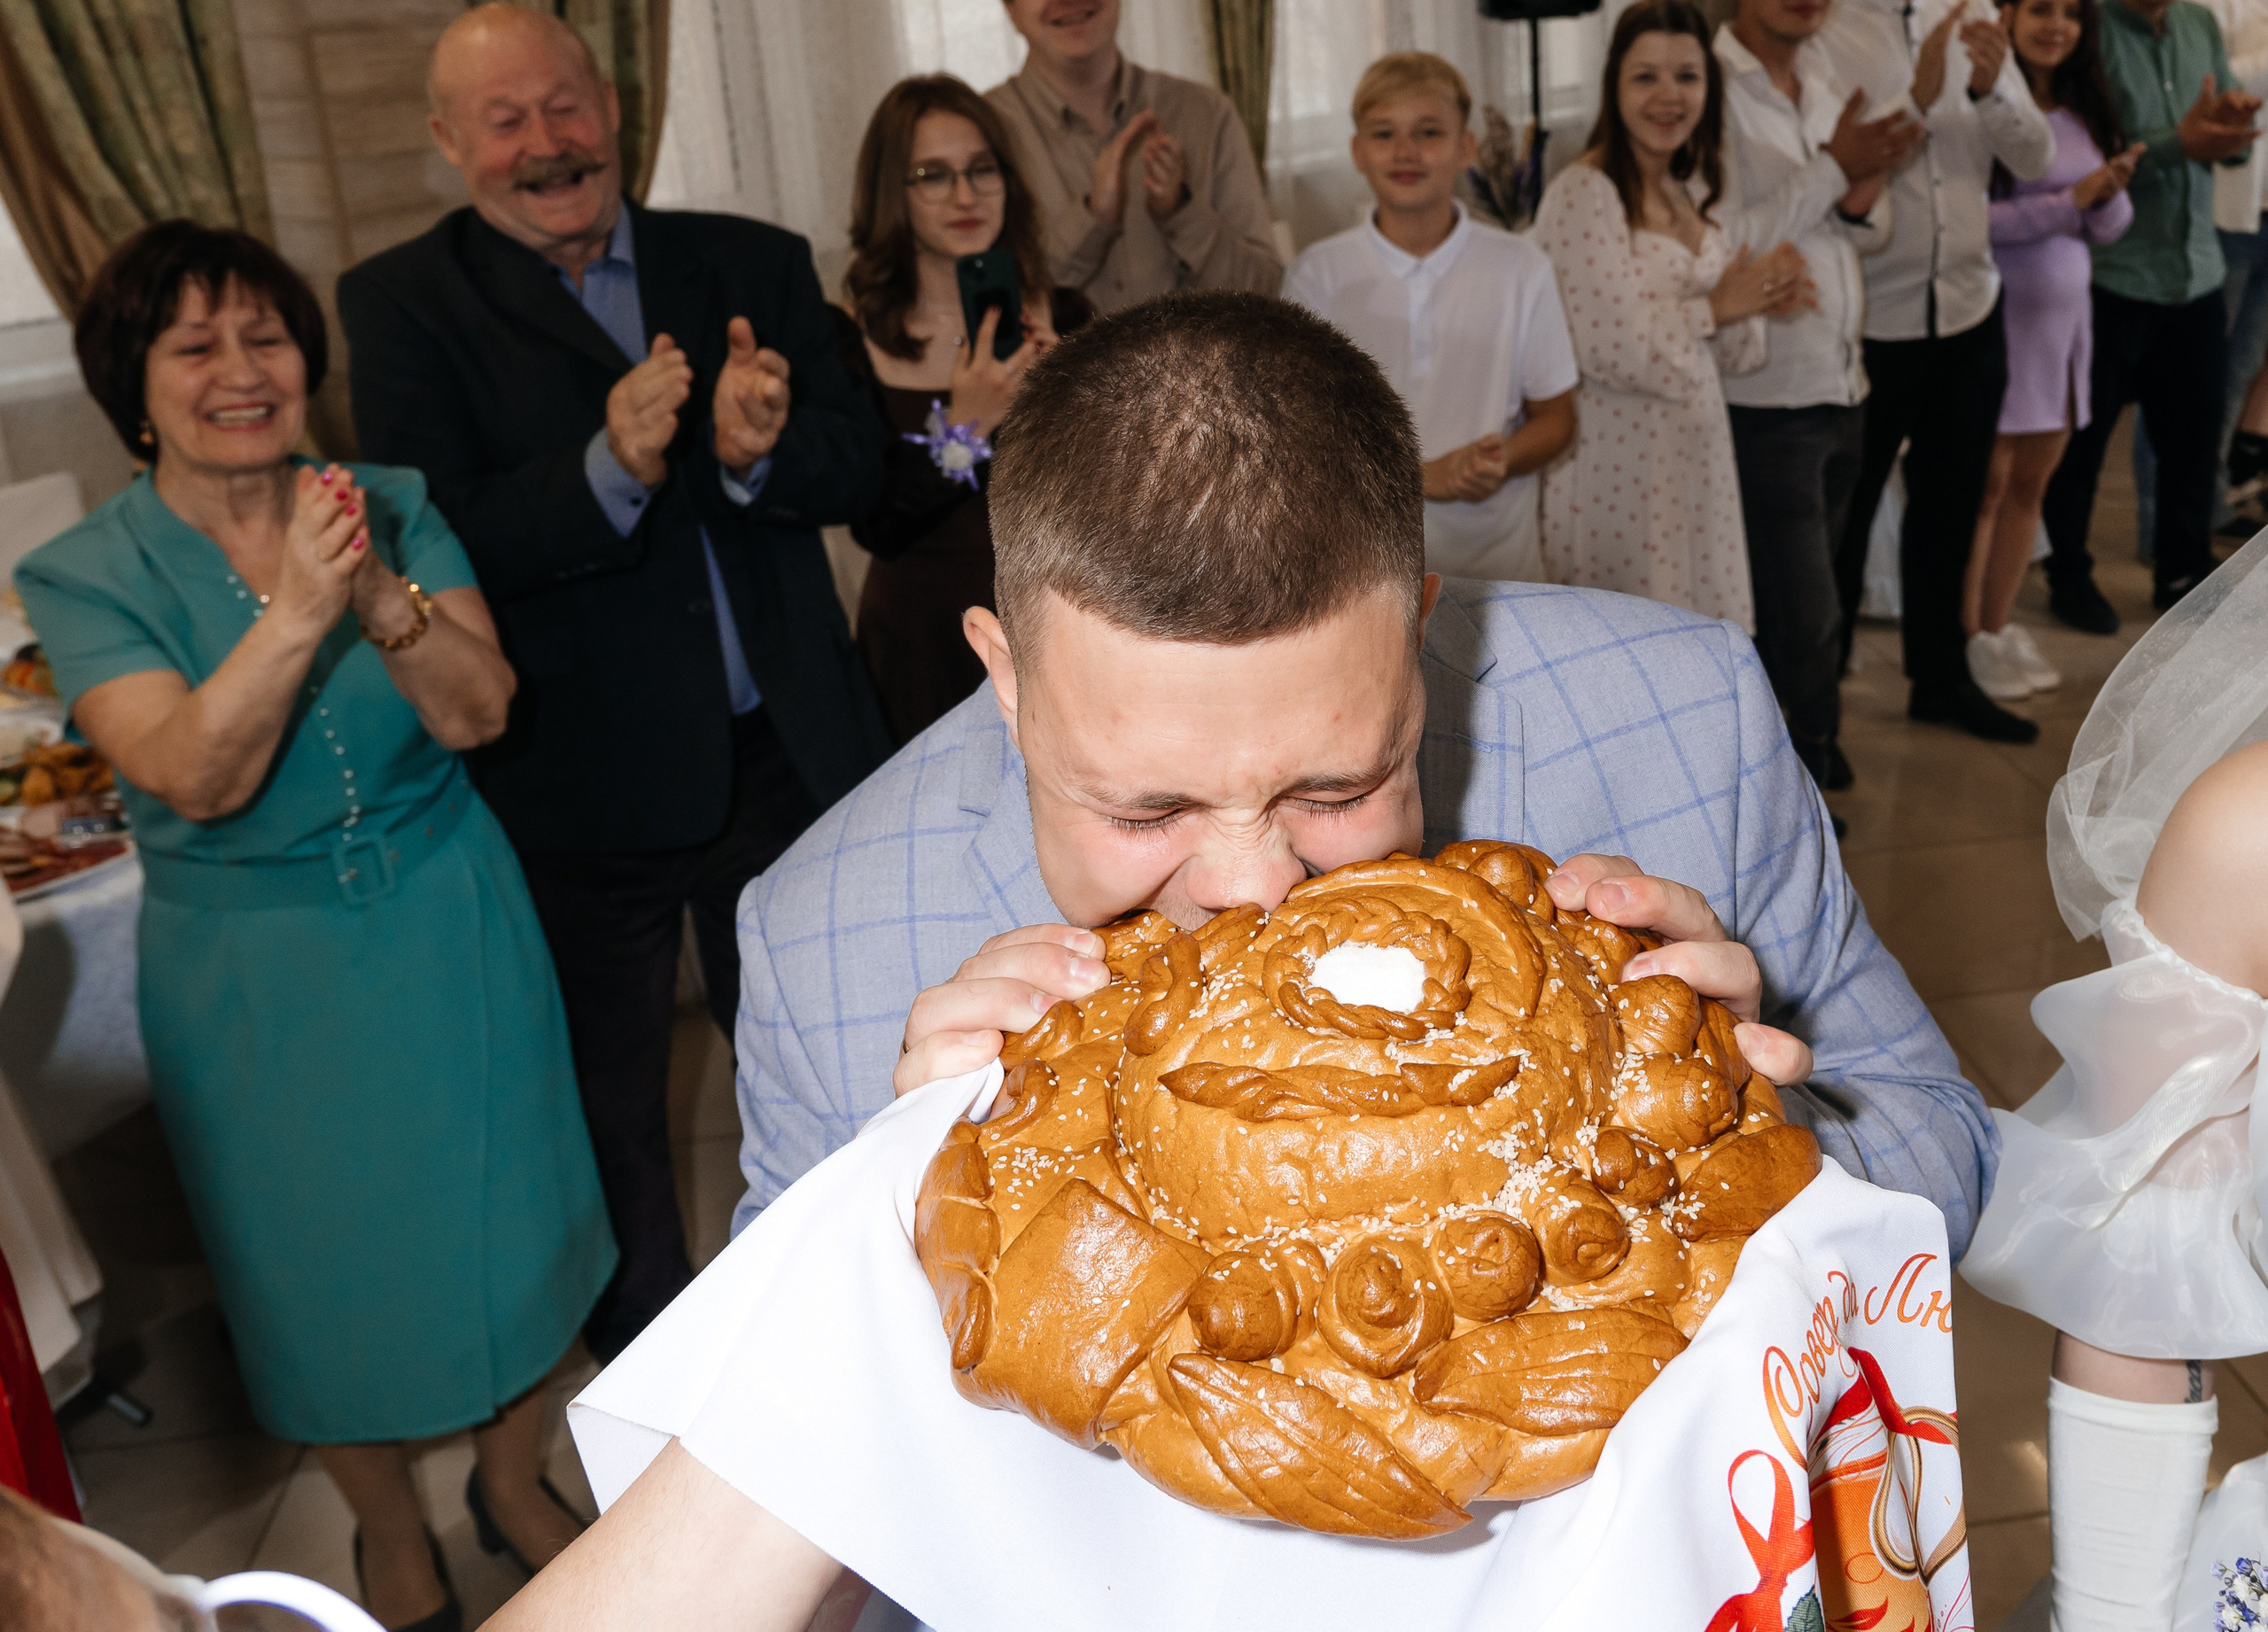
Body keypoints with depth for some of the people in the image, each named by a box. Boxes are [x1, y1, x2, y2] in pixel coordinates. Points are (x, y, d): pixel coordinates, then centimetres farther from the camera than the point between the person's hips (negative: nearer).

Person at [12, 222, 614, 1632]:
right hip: (257, 977, -1)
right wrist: (295, 610, -36)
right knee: (331, 1257, 14)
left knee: (501, 1206, 14)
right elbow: (196, 778, -23)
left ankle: (515, 1474, 42)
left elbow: (478, 713, -12)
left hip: (452, 932, 2)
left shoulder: (396, 512, -4)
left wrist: (383, 599, -30)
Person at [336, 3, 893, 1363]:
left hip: (787, 755, 3)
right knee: (610, 1111, 16)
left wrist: (762, 450, -25)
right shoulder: (404, 305, -6)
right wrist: (609, 468, -32)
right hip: (580, 789, -2)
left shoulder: (755, 265, 2)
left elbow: (860, 465, -3)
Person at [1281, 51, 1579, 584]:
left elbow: (1555, 417, 7)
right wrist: (1421, 476, -17)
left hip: (1496, 559, 1)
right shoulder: (1317, 275, -3)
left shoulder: (1521, 270, 0)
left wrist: (1504, 459, -16)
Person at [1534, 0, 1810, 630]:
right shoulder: (1582, 194, -14)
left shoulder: (1690, 193, 11)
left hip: (1692, 453, 8)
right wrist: (1716, 306, -11)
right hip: (1617, 463, -8)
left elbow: (1723, 347, 17)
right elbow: (1610, 347, -22)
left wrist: (1762, 298, -4)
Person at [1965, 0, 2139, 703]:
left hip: (2066, 313, 7)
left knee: (2032, 482, 10)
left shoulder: (2085, 112, 10)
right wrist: (2071, 200, -17)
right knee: (1988, 483, -1)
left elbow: (2109, 228, 10)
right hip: (1997, 314, -6)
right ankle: (1968, 636, 10)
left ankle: (1998, 624, 21)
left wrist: (2111, 191, -11)